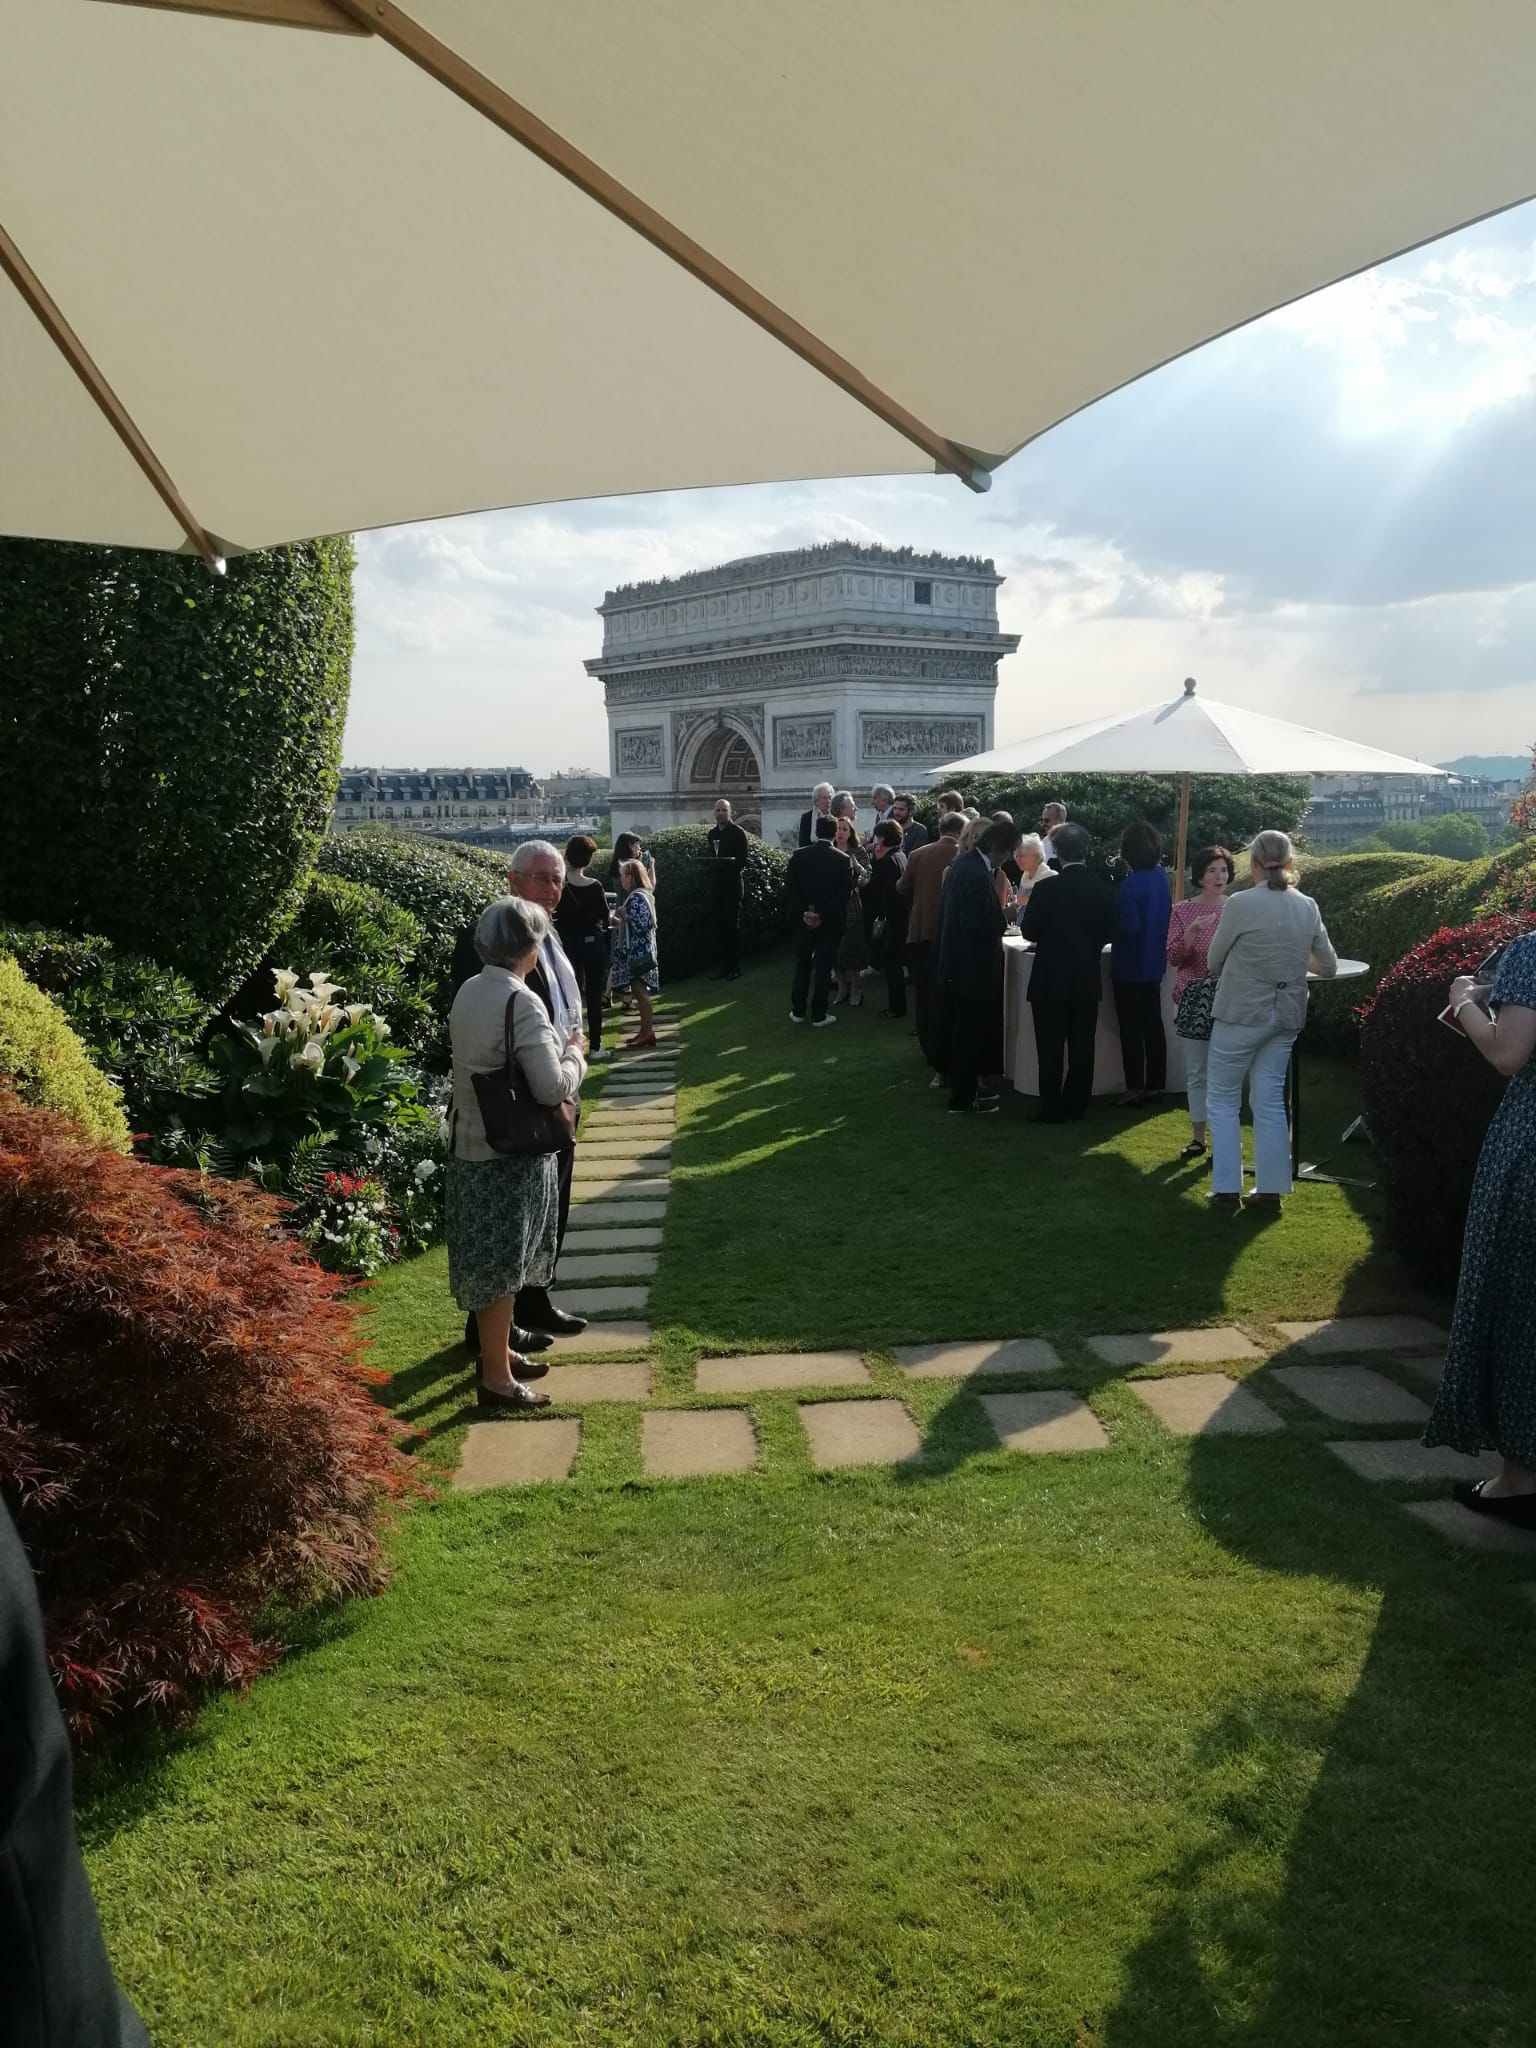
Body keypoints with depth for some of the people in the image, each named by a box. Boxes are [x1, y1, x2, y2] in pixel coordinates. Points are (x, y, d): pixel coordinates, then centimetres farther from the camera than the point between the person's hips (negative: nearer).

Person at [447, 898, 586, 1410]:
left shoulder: (469, 991, 4)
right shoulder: (522, 1003, -21)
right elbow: (553, 1087, -23)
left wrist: (555, 1046, 12)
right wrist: (574, 1051, -5)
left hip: (471, 1143, 9)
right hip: (508, 1152, -8)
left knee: (490, 1260, 20)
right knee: (500, 1263, 1)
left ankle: (497, 1350, 34)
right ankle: (496, 1377, 11)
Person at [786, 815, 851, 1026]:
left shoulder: (798, 855, -4)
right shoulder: (842, 859, -8)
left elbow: (789, 889, -7)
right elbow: (845, 892, -13)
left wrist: (803, 913, -7)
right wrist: (823, 915, -13)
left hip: (803, 921, 2)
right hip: (831, 922, -2)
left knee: (802, 965, 14)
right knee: (823, 967, 5)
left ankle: (798, 1012, 17)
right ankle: (819, 1015, 8)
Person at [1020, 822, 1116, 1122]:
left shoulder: (1045, 889, -15)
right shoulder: (1103, 888, -5)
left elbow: (1029, 931, -7)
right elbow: (1109, 932, 4)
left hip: (1051, 980, -3)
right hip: (1088, 980, 3)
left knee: (1050, 1049, 4)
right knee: (1082, 1047, 11)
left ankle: (1052, 1109, 6)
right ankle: (1076, 1106, 17)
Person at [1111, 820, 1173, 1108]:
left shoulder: (1131, 884, -22)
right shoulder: (1162, 877, 3)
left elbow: (1129, 927, -25)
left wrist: (1109, 920, -8)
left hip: (1130, 966, -7)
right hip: (1154, 962, 7)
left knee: (1131, 1028, 2)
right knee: (1153, 1024, 12)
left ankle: (1135, 1087, 7)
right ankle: (1154, 1085, 18)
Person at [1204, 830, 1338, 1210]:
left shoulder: (1240, 903, -14)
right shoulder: (1308, 907, 1)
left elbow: (1214, 962, -2)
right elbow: (1329, 965, 10)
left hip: (1241, 1013, -5)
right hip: (1286, 1015, 5)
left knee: (1223, 1099, 8)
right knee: (1270, 1100, 12)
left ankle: (1227, 1188, 6)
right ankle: (1271, 1189, 13)